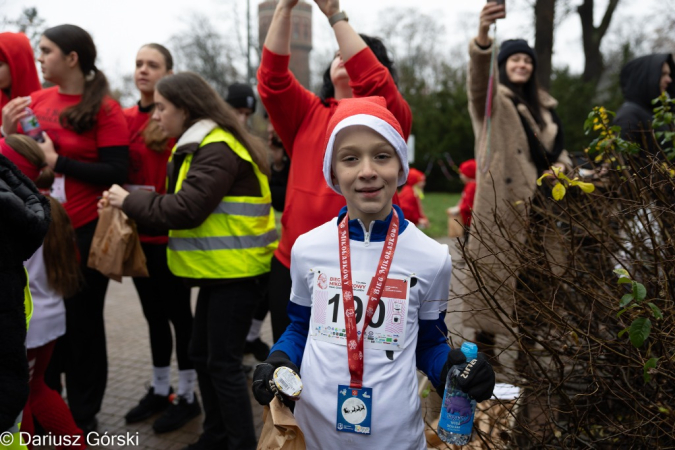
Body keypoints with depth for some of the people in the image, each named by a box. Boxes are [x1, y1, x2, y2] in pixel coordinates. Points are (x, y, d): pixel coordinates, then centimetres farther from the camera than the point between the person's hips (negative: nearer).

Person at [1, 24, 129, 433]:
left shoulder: (105, 110, -10)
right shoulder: (37, 100, 6)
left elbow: (116, 174, -17)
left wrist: (57, 161, -17)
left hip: (85, 232, -5)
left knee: (82, 321, 6)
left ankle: (84, 416, 23)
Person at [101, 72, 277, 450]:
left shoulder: (218, 149, -17)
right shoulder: (200, 146, 16)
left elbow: (186, 209, -24)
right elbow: (183, 200, 11)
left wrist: (129, 201, -12)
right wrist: (132, 200, -2)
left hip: (238, 270, -10)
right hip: (220, 269, 10)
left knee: (223, 361, -3)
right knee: (202, 353, 16)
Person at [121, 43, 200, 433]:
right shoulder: (125, 119, 8)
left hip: (169, 235, -6)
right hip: (137, 234, 6)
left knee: (178, 313, 4)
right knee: (154, 313, 16)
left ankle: (188, 396, 19)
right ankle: (160, 390, 31)